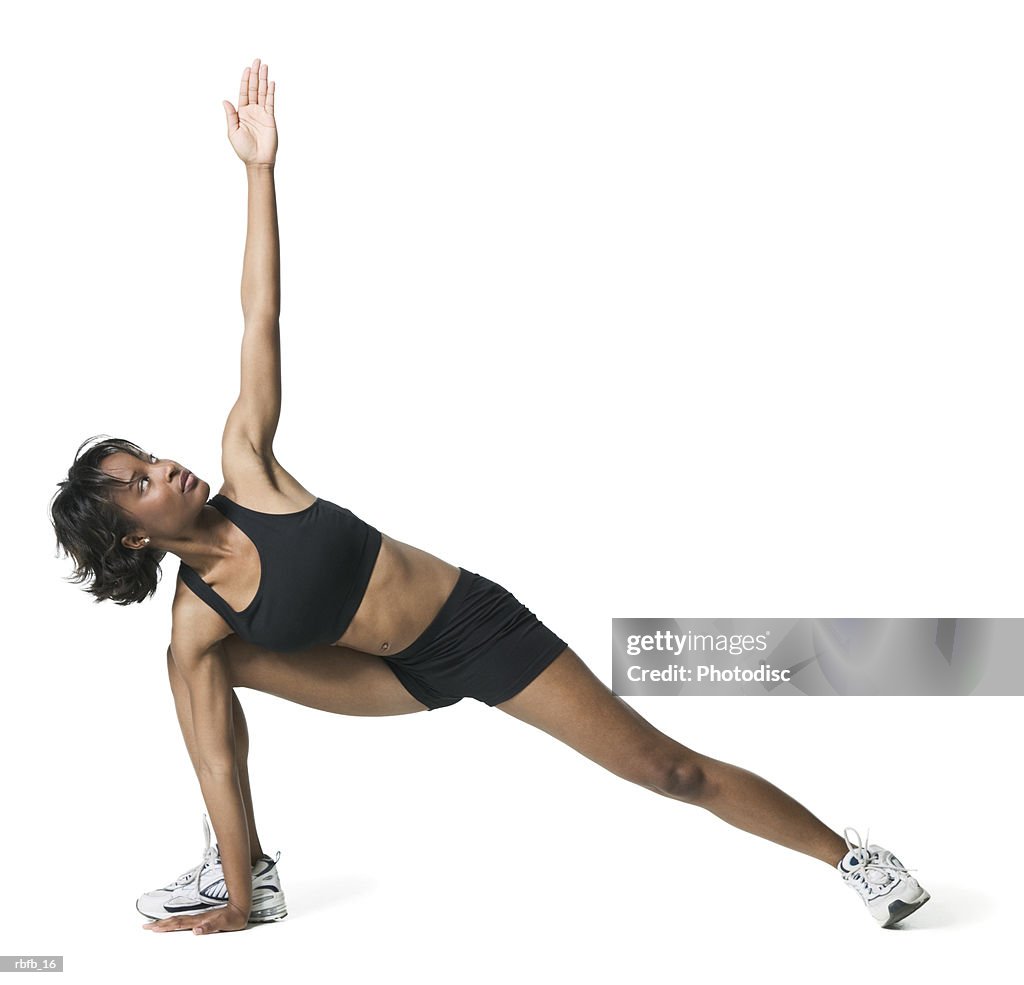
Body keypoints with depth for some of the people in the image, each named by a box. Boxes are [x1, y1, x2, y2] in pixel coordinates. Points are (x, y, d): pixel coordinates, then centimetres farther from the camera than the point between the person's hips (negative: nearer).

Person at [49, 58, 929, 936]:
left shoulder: (245, 468, -14)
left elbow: (261, 321, -16)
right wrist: (237, 902, -6)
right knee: (204, 664, -8)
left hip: (479, 624, -2)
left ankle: (854, 855, 9)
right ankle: (246, 868, 4)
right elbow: (218, 763, -8)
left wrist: (259, 170, -17)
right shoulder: (196, 618, -10)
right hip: (406, 676, 3)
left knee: (669, 768, -4)